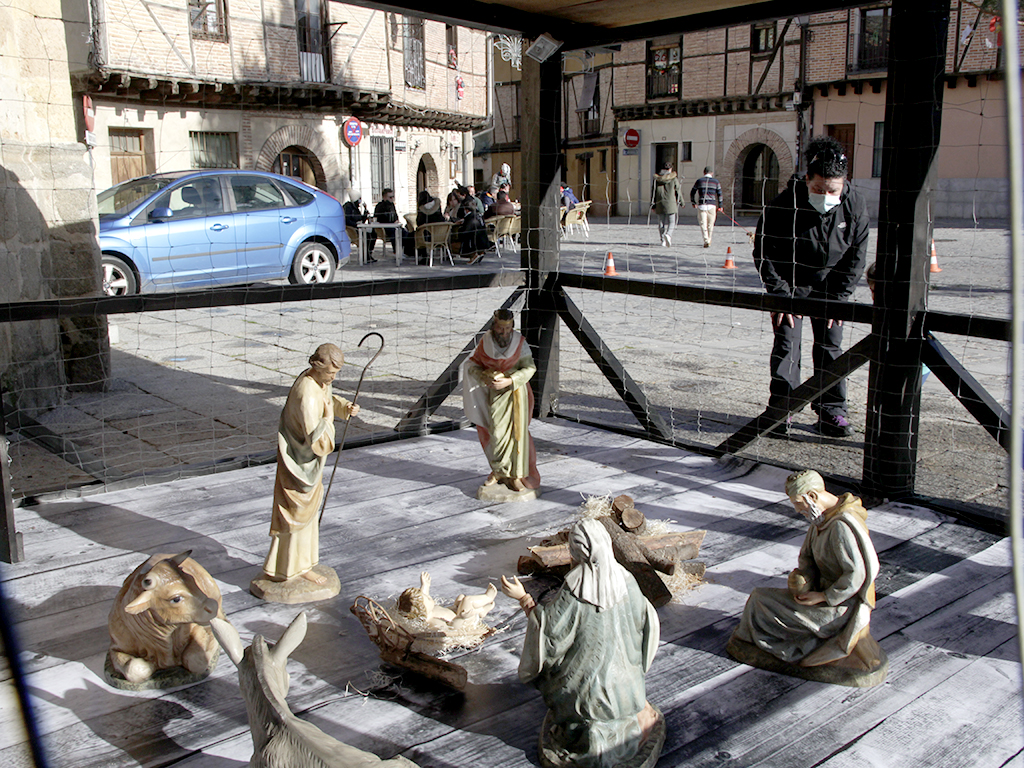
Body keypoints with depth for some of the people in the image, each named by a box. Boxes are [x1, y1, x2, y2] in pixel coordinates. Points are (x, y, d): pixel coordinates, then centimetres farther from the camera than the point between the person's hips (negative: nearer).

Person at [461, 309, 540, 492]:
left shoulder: (520, 342, -7)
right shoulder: (486, 341, -3)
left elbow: (529, 367, -8)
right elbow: (473, 363, 5)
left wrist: (509, 380, -21)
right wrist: (484, 377, -16)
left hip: (516, 390, -1)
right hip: (495, 394, 1)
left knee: (517, 432, -3)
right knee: (497, 432, 0)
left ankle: (516, 475, 3)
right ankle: (499, 471, 17)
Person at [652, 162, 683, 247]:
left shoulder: (657, 178, 6)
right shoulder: (674, 178, -1)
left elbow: (654, 192, 6)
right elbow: (678, 191, 0)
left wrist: (653, 205, 9)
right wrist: (681, 202, 10)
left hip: (660, 204, 3)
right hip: (671, 203, -3)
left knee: (661, 223, 9)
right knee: (672, 222, 1)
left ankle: (663, 240, 9)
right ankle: (668, 235, -26)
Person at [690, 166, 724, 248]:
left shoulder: (699, 181, 8)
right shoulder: (716, 182, 7)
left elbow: (692, 193, 14)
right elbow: (719, 194, 4)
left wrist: (693, 203, 27)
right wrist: (720, 206, 10)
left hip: (701, 205, 0)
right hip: (712, 205, 0)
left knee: (703, 224, -2)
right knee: (710, 224, 11)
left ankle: (706, 241, -16)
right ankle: (709, 241, 21)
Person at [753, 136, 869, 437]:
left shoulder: (855, 206, -14)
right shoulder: (784, 205, -23)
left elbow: (856, 257, -5)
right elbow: (764, 253, -13)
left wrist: (838, 298, -10)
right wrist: (780, 294, -16)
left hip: (829, 285, 2)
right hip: (790, 284, -2)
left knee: (830, 345, 3)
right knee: (786, 344, -6)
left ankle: (831, 411, 12)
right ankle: (780, 409, 4)